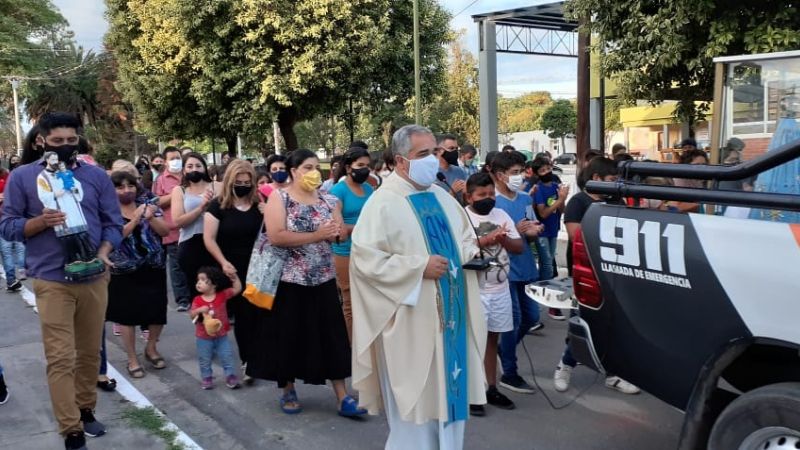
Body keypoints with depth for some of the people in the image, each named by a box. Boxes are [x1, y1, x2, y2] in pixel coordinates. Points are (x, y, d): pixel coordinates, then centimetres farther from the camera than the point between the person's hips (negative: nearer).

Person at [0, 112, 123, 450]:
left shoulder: (97, 176, 7)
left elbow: (113, 222, 6)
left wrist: (104, 252, -11)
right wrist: (41, 222, -17)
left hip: (94, 278, 3)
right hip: (51, 281, -3)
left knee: (90, 352, 14)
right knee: (60, 359, -3)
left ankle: (85, 410, 31)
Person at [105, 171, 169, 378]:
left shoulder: (148, 206, 5)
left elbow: (165, 231, -2)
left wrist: (151, 218, -19)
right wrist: (135, 219, -26)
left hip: (153, 269, 3)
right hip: (124, 272, -3)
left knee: (158, 310, 7)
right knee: (127, 314, 1)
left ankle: (151, 348, 32)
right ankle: (132, 359, 16)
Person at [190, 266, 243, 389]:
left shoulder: (222, 295, -9)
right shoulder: (198, 300, -10)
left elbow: (237, 289, -10)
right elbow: (191, 315, -13)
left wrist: (234, 277, -21)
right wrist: (199, 310, -31)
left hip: (221, 336, 0)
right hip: (204, 337, 0)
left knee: (227, 357, 6)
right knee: (204, 360, 12)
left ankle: (231, 377, 17)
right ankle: (206, 378, 28)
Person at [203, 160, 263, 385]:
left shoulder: (259, 205, 2)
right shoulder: (218, 205, -4)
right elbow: (209, 239, -8)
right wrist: (223, 262, -18)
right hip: (233, 270, -2)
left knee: (257, 313, 3)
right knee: (242, 315, 2)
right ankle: (249, 360, 10)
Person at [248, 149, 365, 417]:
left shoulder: (328, 200, 7)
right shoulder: (279, 198, -6)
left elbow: (338, 234, 4)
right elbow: (275, 236, -19)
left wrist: (333, 233, -17)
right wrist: (316, 236, -19)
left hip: (323, 279, 4)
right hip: (289, 280, -3)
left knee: (330, 337, 4)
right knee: (289, 336, 6)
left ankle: (342, 397, 8)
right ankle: (288, 391, 25)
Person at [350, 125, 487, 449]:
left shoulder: (442, 197, 9)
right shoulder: (383, 203, -14)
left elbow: (463, 239, 21)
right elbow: (364, 260, -20)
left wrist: (472, 251, -3)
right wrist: (420, 266, -21)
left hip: (448, 312, 7)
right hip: (411, 320, -7)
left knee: (448, 391, 15)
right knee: (414, 401, 4)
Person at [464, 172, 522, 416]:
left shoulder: (501, 215, 9)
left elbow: (519, 247, 8)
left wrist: (503, 239, -12)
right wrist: (487, 240, -24)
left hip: (500, 289, 6)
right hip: (474, 290, -6)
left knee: (492, 338, 15)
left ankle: (492, 389, 25)